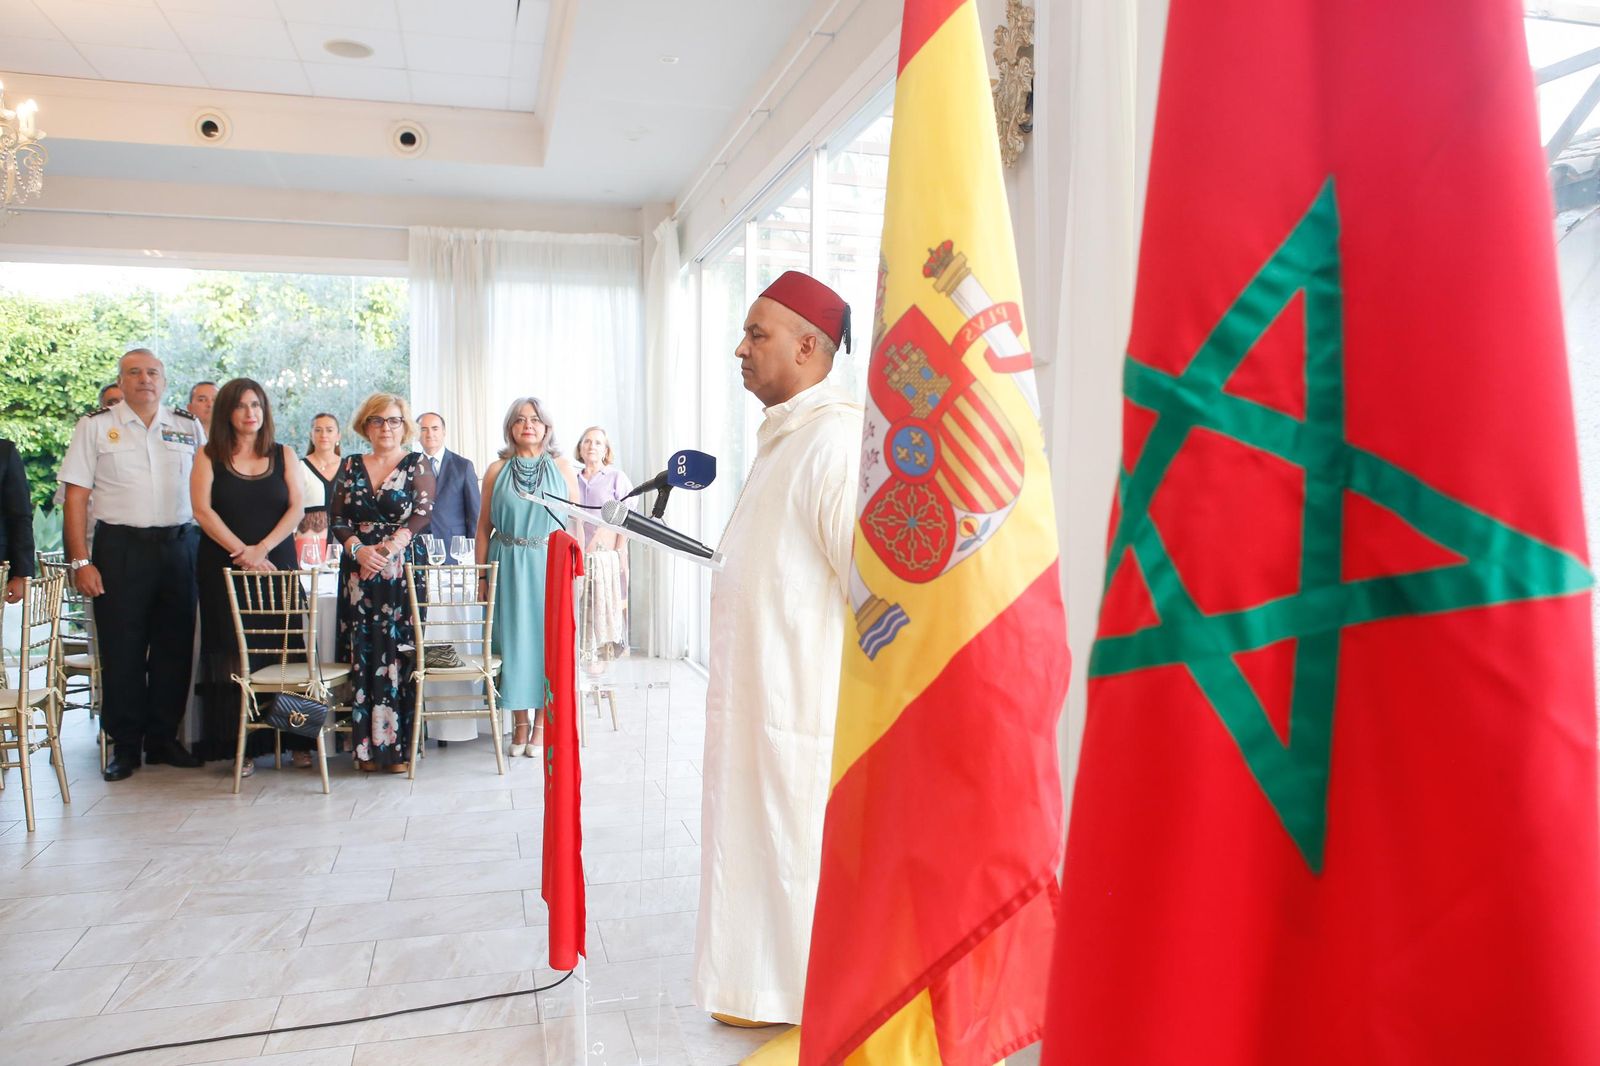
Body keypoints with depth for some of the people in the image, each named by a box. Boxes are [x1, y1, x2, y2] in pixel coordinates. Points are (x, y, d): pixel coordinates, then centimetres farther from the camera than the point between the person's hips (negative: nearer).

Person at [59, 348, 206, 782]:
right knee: (122, 650, 2)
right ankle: (125, 745, 13)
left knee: (175, 647, 7)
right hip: (120, 547, -2)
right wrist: (80, 560, -8)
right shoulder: (95, 426, 4)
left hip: (178, 546, 2)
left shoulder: (189, 427, 10)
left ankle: (163, 738, 19)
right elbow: (76, 496, 0)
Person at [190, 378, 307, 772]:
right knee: (233, 655, -1)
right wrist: (241, 552, -13)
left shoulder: (284, 456, 10)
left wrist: (262, 549, -11)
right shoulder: (209, 457, 6)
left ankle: (296, 740, 5)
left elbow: (296, 509, 2)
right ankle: (243, 746, 3)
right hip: (224, 568, -1)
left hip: (277, 564, 1)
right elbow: (202, 510, -3)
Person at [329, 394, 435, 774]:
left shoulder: (417, 465, 6)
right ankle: (368, 746, 7)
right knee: (363, 654, 0)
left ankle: (399, 745, 0)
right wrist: (359, 549, -9)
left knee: (398, 653, -5)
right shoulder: (350, 466, 14)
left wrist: (389, 548, -16)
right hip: (359, 571, 3)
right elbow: (336, 518, 9)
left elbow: (422, 513, -5)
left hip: (404, 568, -3)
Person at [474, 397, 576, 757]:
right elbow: (484, 526, 7)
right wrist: (481, 573, 1)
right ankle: (519, 724, 15)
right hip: (508, 566, 1)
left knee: (547, 638, 1)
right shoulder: (497, 470, 6)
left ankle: (541, 724, 12)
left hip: (550, 563, -1)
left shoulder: (561, 467, 5)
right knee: (512, 639, 3)